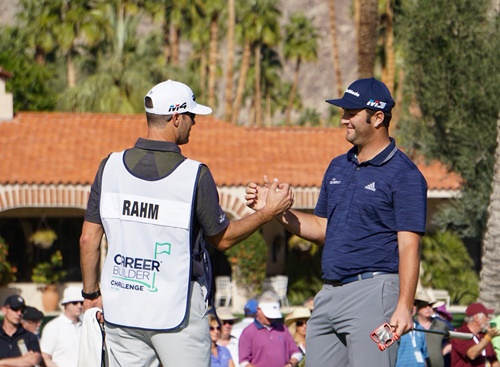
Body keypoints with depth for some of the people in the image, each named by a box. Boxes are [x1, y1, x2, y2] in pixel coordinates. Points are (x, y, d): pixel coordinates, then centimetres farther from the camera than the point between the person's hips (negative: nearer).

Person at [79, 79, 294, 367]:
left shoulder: (110, 167, 0)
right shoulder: (195, 175, -11)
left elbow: (89, 239, 3)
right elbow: (223, 239, 0)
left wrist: (91, 294, 15)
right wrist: (269, 212, 11)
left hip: (121, 308, 4)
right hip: (176, 309, -4)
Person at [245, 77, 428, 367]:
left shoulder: (404, 175, -6)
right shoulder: (338, 167, 19)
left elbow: (409, 246, -13)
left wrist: (404, 307, -22)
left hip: (372, 291, -8)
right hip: (329, 295, 8)